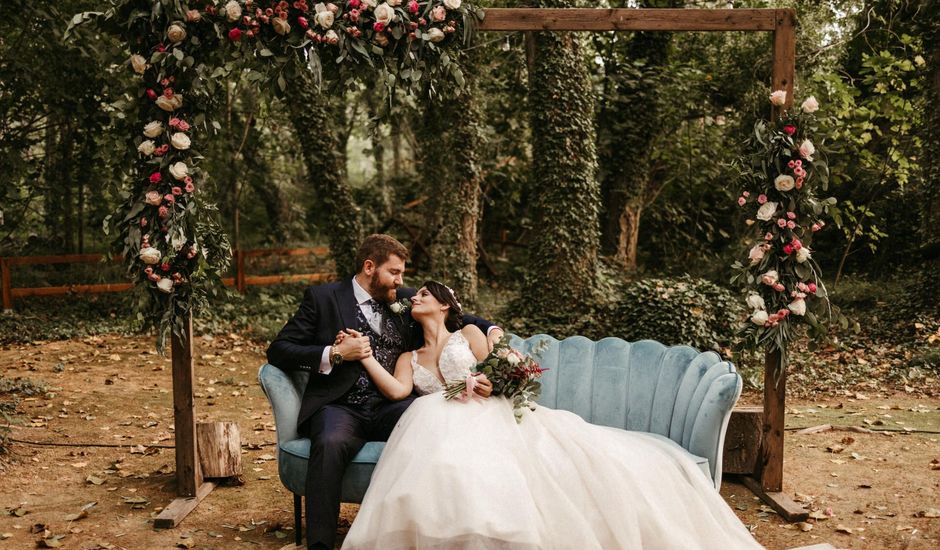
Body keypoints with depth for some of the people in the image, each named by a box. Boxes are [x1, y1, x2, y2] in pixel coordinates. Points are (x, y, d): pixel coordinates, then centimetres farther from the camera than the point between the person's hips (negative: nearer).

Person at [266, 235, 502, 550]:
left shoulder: (405, 300, 17)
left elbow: (457, 318, 26)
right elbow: (277, 351, 4)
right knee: (330, 444, -37)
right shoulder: (323, 298, 8)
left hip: (391, 406, 2)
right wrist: (335, 353, -9)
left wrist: (492, 331, 4)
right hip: (341, 406, -2)